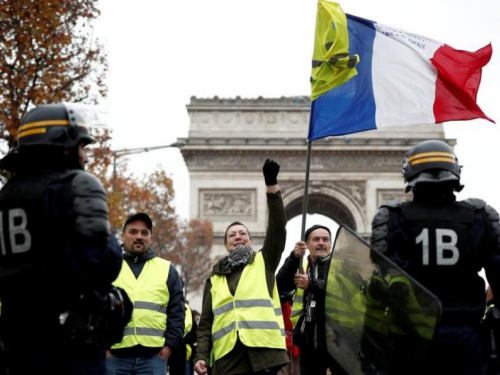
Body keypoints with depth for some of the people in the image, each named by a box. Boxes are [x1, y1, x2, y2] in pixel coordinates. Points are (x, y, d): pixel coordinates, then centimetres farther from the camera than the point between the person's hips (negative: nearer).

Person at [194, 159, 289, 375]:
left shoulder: (264, 263, 15)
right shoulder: (215, 279, 20)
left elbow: (277, 229, 1)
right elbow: (205, 323, 16)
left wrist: (272, 186, -8)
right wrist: (201, 356, 0)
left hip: (262, 354, -2)